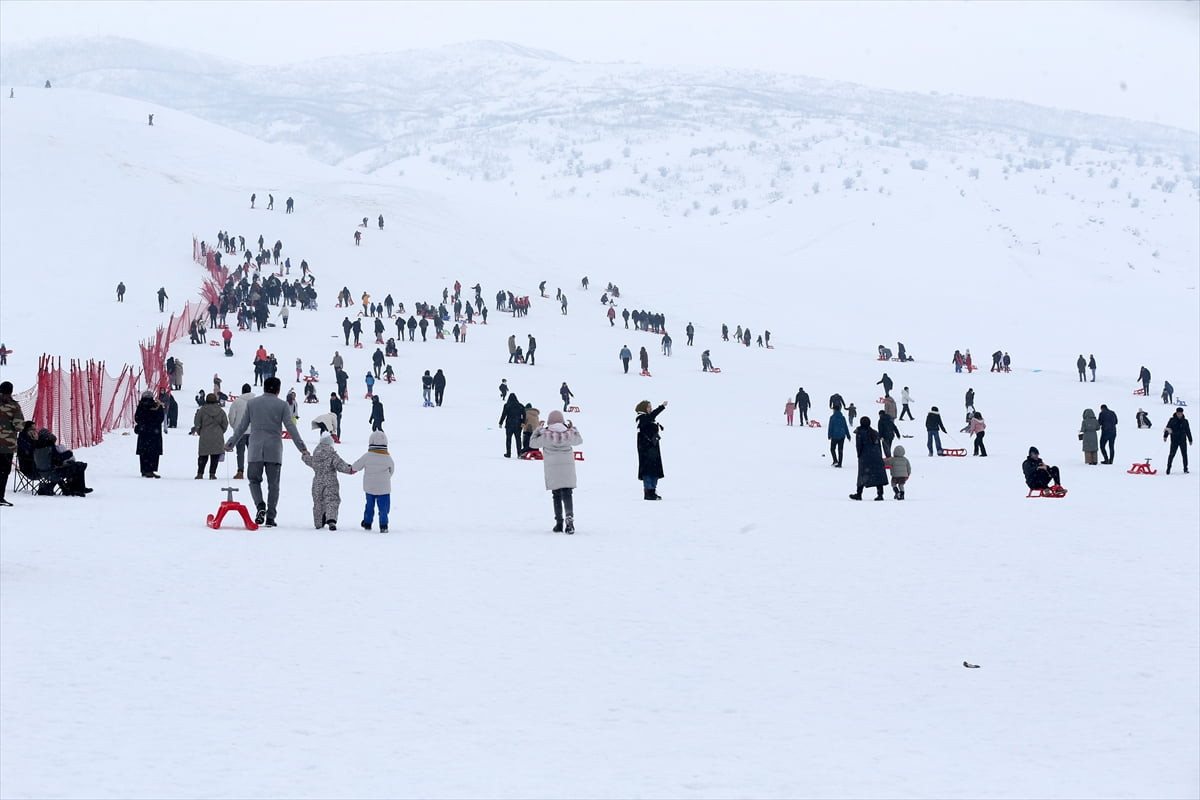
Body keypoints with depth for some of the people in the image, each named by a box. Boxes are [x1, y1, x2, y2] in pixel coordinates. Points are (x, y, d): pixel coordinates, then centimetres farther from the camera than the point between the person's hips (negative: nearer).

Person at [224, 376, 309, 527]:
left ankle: (260, 506, -11)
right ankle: (270, 517, 3)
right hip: (274, 451, -1)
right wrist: (301, 447, -3)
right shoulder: (282, 405, 1)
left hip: (255, 450, 1)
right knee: (273, 485, 7)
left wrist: (230, 443, 19)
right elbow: (291, 427, -5)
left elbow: (242, 426, 9)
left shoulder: (252, 403, 6)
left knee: (254, 480, 13)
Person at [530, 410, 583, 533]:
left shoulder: (546, 435, -11)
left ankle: (559, 523, 7)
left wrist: (539, 429, 10)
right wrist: (572, 428, 22)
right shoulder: (569, 434, -4)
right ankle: (569, 516, -21)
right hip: (568, 469, 1)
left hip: (552, 469, -1)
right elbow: (579, 440, 16)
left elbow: (533, 443, 3)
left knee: (556, 496, 8)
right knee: (567, 494, 3)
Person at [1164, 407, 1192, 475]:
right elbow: (1167, 428, -2)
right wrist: (1165, 436, -15)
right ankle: (1168, 468, 3)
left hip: (1183, 440, 2)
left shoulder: (1185, 421, 7)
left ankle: (1185, 469, 9)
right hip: (1174, 441, -2)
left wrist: (1190, 439, 16)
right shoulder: (1172, 420, 0)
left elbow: (1188, 431, 14)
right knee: (1172, 454, -6)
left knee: (1184, 454, 1)